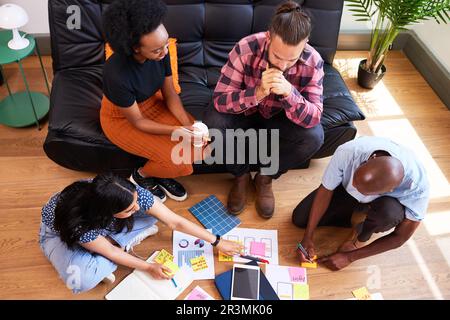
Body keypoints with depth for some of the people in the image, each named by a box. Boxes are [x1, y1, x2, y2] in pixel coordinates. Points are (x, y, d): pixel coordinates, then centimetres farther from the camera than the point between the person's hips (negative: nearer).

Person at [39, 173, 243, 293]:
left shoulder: (131, 195, -33)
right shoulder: (79, 225, -44)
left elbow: (175, 222, -24)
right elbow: (110, 252, -24)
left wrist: (217, 242, -17)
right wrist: (148, 267, -15)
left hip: (104, 225, 3)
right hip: (60, 231, -3)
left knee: (151, 212, -18)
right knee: (85, 280, -33)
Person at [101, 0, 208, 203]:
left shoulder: (160, 52, -20)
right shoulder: (117, 74, -36)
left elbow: (170, 94, -7)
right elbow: (137, 121, -22)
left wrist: (188, 125, -21)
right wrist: (175, 131, -30)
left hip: (152, 103, 6)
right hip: (122, 118, -5)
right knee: (180, 162, -19)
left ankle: (162, 173, 15)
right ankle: (141, 176, 12)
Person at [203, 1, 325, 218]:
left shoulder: (313, 62, -25)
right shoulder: (246, 48, -30)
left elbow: (313, 118, -27)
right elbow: (220, 100, -29)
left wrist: (289, 93, -46)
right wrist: (258, 93, -46)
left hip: (279, 117, 1)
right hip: (244, 111, -1)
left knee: (314, 136, -26)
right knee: (212, 123, -30)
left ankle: (266, 176, 1)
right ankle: (241, 175, -2)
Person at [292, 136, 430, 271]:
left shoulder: (418, 185, -38)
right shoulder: (347, 152, -38)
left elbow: (401, 237, -24)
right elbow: (326, 190, -20)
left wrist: (349, 257, -23)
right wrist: (308, 237, -22)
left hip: (387, 203, -1)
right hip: (347, 191, 2)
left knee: (389, 211, -37)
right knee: (299, 219, -10)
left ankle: (362, 236, -3)